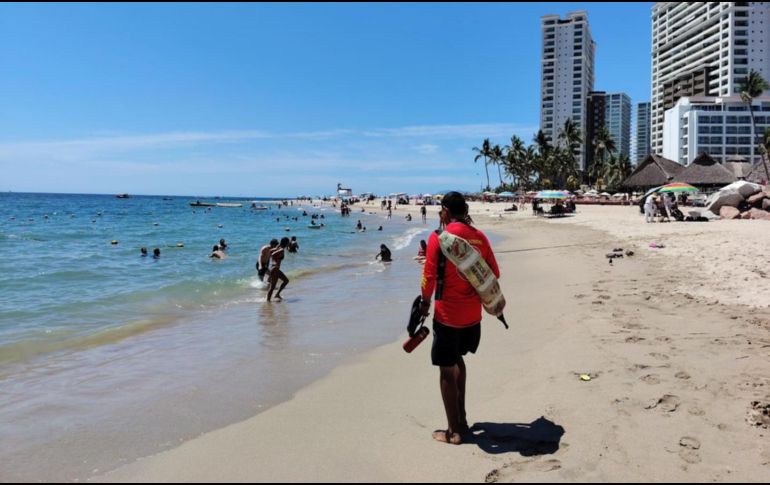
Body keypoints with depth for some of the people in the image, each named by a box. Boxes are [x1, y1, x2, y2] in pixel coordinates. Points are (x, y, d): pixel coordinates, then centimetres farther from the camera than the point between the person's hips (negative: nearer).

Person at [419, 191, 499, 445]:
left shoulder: (438, 237, -13)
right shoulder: (479, 237, 2)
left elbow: (429, 276, -14)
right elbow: (494, 273, 7)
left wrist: (425, 303, 2)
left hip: (448, 315, -6)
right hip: (473, 315, 6)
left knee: (447, 370, 7)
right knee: (457, 358, 26)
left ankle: (454, 431, 15)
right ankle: (461, 417, 32)